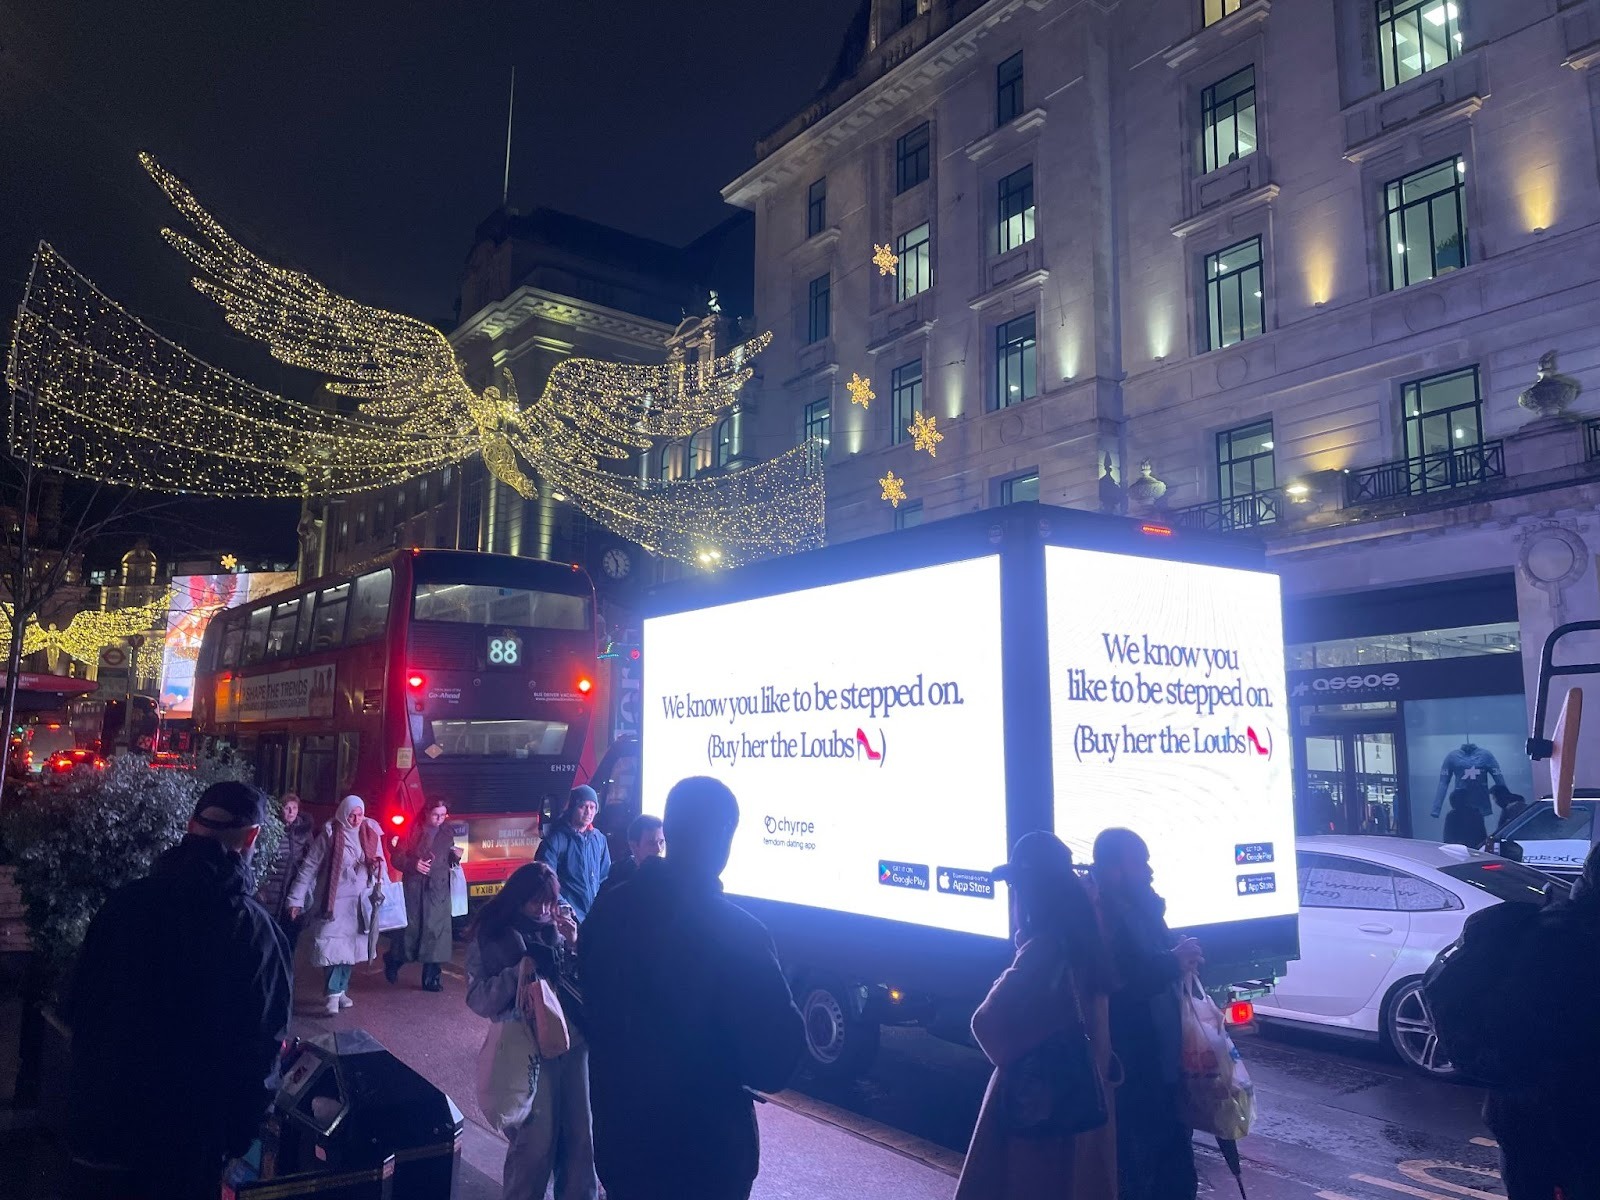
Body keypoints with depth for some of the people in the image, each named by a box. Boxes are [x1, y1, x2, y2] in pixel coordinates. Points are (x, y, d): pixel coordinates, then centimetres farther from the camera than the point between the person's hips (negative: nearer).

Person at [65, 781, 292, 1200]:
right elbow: (260, 1048, -14)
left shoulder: (122, 903, -5)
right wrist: (236, 1136, 0)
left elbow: (78, 1005, 6)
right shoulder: (256, 932, -18)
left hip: (95, 1120, 4)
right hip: (181, 1140, -3)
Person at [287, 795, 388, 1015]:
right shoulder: (330, 834, -10)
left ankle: (341, 989, 23)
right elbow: (309, 867, -6)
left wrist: (383, 891, -4)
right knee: (332, 946, -11)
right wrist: (296, 899, -7)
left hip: (360, 901, 4)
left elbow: (380, 864, 9)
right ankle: (334, 994, -3)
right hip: (334, 900, -3)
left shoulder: (371, 833, 0)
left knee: (350, 947, 11)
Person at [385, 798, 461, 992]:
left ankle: (431, 978, 7)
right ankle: (393, 962, 29)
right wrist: (413, 864, -18)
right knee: (409, 928, 1)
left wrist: (456, 857, -2)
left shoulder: (448, 834, 10)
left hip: (439, 890, 3)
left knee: (436, 932, 0)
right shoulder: (412, 831, -1)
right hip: (414, 888, -3)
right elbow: (397, 858, -1)